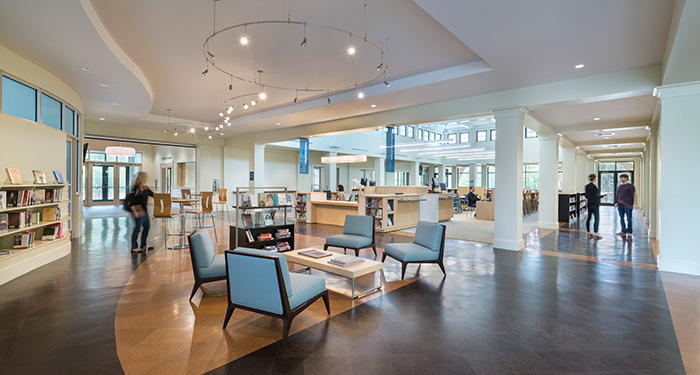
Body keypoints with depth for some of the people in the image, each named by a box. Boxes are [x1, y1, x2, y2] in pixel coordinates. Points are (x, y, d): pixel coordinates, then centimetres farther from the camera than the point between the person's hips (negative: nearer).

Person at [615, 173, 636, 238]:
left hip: (627, 205, -6)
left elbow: (633, 195, -4)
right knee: (621, 218, 7)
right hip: (620, 205, 6)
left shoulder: (631, 186, -1)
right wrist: (616, 202, 9)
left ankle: (629, 232, 8)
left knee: (629, 219, 0)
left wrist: (632, 204, -8)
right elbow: (617, 195, 20)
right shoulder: (619, 187, 17)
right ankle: (623, 232, 13)